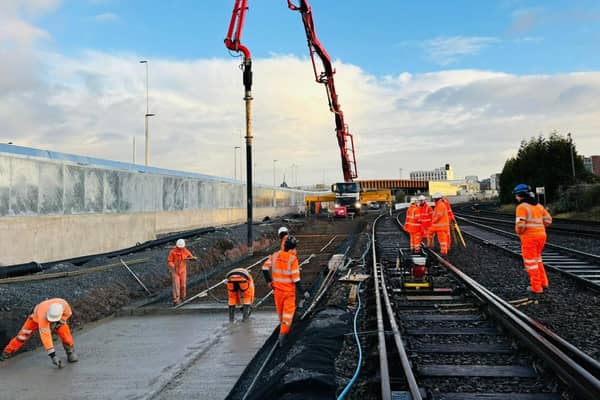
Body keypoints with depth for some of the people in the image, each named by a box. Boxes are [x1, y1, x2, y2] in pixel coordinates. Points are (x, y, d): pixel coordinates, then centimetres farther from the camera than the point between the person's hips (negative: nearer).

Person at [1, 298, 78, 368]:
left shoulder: (63, 303, -40)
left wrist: (59, 322, -28)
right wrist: (52, 355, -51)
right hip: (37, 316, -2)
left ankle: (70, 353, 0)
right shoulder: (43, 316, -47)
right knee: (23, 335, -7)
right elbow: (45, 337, -48)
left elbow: (68, 313, -14)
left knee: (65, 333, -18)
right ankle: (7, 352, 13)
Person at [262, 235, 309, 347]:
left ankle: (285, 329, 43)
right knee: (288, 313, 4)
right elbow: (296, 279, -20)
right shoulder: (293, 259, -19)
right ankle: (282, 333, -8)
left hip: (277, 289, 5)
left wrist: (269, 281, 11)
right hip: (289, 291, -5)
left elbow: (265, 268, -3)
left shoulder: (275, 255, -5)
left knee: (280, 311, 21)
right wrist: (303, 292, -11)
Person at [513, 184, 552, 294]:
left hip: (529, 238, -7)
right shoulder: (538, 205, 10)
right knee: (537, 259, 25)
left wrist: (519, 232, -3)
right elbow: (548, 219, 11)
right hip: (541, 235, 8)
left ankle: (537, 287, 9)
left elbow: (520, 224, -24)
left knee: (531, 262, 4)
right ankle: (543, 282, 27)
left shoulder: (522, 207, -14)